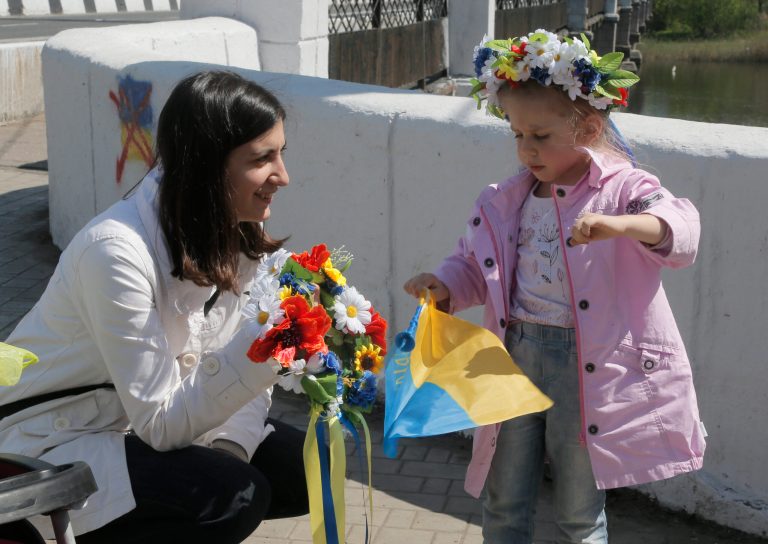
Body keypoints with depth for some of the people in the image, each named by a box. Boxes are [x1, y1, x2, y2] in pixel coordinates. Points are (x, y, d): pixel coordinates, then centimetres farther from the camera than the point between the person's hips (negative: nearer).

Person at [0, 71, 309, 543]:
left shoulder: (236, 230, -7)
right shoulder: (117, 251, -30)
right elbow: (161, 424, -29)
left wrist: (230, 447, -21)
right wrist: (263, 342, -39)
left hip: (153, 421, 8)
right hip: (52, 443, -8)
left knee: (307, 469, -5)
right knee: (236, 495, -26)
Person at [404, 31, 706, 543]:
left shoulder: (623, 188, -8)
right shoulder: (507, 201, 6)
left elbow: (680, 229, -26)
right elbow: (473, 266, 15)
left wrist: (620, 224, -44)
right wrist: (444, 286, -6)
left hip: (586, 363, -4)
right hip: (517, 351, 4)